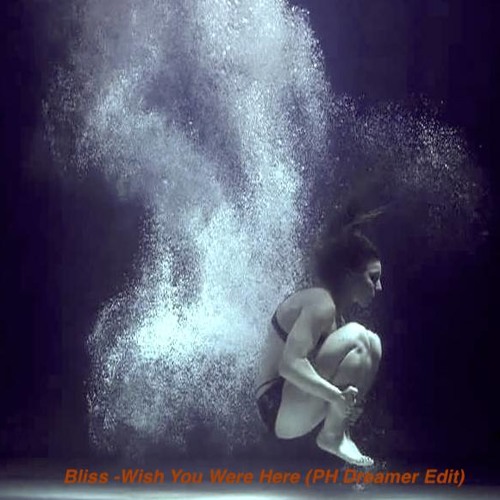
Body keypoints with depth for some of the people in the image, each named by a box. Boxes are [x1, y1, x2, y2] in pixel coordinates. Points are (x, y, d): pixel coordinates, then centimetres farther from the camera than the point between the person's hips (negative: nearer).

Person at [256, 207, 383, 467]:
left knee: (372, 343, 12)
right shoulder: (321, 304, -16)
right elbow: (289, 364, -29)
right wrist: (337, 396, -32)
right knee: (355, 338, -22)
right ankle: (333, 436, -17)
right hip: (279, 408, -10)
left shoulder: (333, 308, 14)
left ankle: (341, 430, 2)